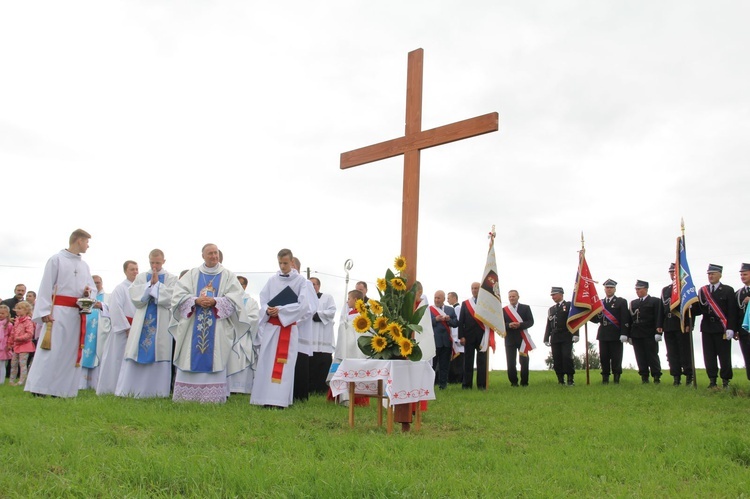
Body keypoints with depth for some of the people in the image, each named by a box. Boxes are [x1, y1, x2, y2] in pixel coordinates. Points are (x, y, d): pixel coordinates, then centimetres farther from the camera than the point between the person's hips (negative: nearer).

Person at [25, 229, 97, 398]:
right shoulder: (56, 259, -1)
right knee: (50, 349, -9)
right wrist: (45, 311, -15)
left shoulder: (84, 265, 16)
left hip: (77, 313, 6)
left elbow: (92, 286, 21)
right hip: (58, 310, -6)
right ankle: (39, 387, -4)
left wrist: (88, 291, -5)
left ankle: (63, 389, 12)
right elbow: (46, 286, -7)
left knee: (70, 351, 6)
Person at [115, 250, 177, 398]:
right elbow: (134, 297, -2)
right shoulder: (141, 277, 12)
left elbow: (171, 298, -9)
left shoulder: (171, 278, 5)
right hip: (142, 322, 2)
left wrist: (157, 283, -9)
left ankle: (156, 391, 2)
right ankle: (130, 390, 3)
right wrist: (150, 283, -9)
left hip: (161, 323, -2)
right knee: (136, 355, -1)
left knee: (159, 355, -3)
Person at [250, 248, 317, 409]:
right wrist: (267, 310, -14)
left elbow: (303, 305, -10)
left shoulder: (301, 281, -1)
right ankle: (265, 397, 6)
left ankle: (279, 399, -3)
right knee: (266, 360, 1)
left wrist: (281, 310, -16)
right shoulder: (272, 280, 9)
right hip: (270, 326, 3)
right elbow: (263, 301, 9)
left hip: (289, 327, -3)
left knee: (283, 363, -4)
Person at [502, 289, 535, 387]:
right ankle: (513, 382, 9)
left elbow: (531, 322, -1)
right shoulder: (504, 310, 9)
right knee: (511, 362, -2)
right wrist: (509, 325, -17)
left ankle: (524, 382, 10)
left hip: (522, 338, -1)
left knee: (524, 361, -1)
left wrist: (520, 324, -17)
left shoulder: (526, 308, 7)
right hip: (509, 339, 1)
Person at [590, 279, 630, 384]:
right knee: (604, 358, 4)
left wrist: (624, 334, -14)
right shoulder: (600, 303, 16)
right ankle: (605, 378, 11)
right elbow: (596, 319, 10)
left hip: (616, 335, -4)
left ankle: (617, 378, 6)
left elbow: (625, 319, -5)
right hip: (603, 335, 4)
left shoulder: (621, 302, 4)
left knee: (616, 358, -2)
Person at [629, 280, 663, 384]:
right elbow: (630, 318, 14)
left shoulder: (655, 301, 3)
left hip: (650, 334, -4)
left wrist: (658, 332, -15)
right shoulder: (633, 303, 18)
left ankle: (656, 377, 6)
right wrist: (629, 334, 8)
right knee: (640, 357, 4)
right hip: (636, 335, 4)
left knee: (652, 355, -1)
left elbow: (659, 317, -6)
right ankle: (644, 377, 9)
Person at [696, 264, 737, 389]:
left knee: (724, 356, 0)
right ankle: (712, 381, 11)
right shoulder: (702, 291, 13)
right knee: (709, 356, 4)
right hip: (707, 328, 3)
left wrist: (730, 328, -12)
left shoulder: (728, 290, 2)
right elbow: (700, 309, 8)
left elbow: (732, 311, -4)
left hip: (722, 328, -3)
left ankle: (725, 381, 9)